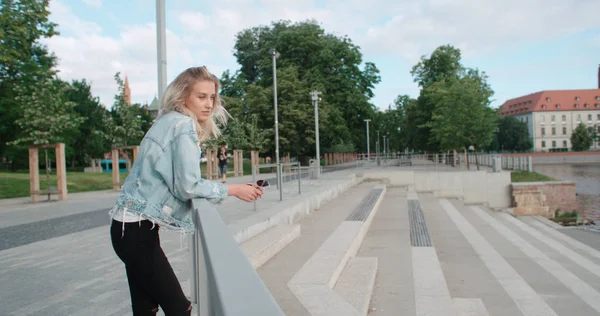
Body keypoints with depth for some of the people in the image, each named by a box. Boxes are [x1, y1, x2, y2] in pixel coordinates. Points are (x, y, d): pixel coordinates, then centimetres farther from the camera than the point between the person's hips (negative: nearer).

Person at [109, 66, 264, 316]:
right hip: (138, 229, -9)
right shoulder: (183, 124, -13)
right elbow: (188, 186, -20)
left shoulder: (169, 122, 14)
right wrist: (233, 190, -8)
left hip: (130, 226, 9)